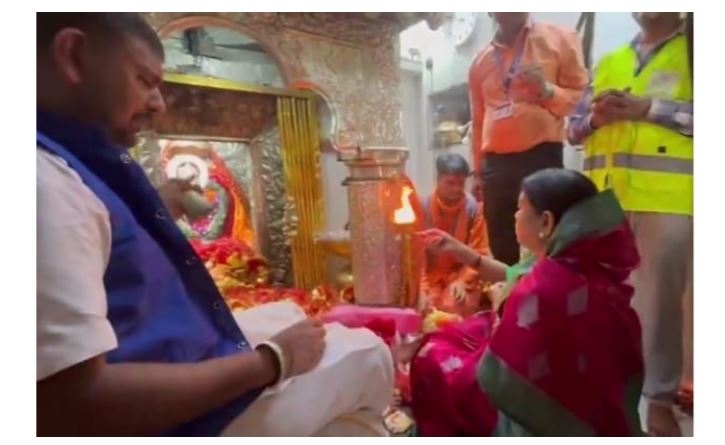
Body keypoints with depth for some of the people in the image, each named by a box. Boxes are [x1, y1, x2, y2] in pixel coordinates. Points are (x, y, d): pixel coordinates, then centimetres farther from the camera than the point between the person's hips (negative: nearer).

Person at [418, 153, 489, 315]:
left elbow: (479, 252, -5)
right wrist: (421, 289, -21)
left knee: (454, 306, -25)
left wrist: (463, 281, -18)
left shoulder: (473, 207, -9)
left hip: (462, 274, 0)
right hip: (430, 275, 0)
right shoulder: (422, 207, -12)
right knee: (425, 307, -22)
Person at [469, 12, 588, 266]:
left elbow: (581, 96, 6)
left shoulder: (559, 39, 8)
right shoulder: (480, 62, 17)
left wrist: (548, 90, -14)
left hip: (542, 156, -3)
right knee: (503, 254, 6)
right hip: (496, 164, 3)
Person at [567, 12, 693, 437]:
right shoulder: (608, 62, 20)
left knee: (660, 297, 1)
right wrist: (596, 117, -4)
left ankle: (660, 398, 16)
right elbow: (573, 128, 15)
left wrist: (648, 108, -12)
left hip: (668, 197, -3)